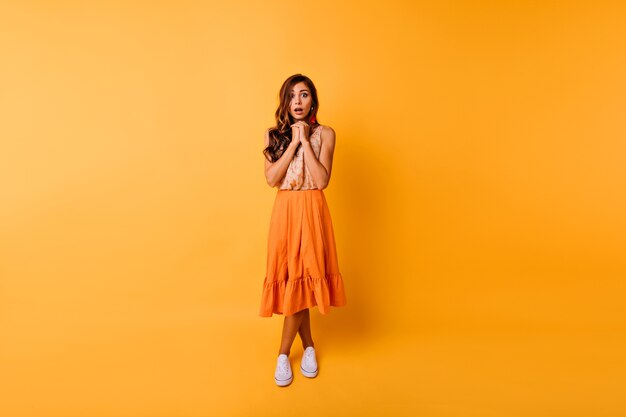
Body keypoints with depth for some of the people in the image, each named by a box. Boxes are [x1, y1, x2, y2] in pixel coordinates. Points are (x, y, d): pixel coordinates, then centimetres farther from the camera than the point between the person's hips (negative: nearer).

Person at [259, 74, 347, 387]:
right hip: (285, 212, 2)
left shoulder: (325, 134, 1)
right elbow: (271, 179, -8)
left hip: (313, 211, -2)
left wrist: (305, 140, -11)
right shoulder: (273, 135, 6)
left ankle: (283, 353, 17)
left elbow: (322, 181, -11)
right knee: (290, 279, 5)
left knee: (301, 279, -1)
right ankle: (308, 346, 26)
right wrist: (293, 141, -9)